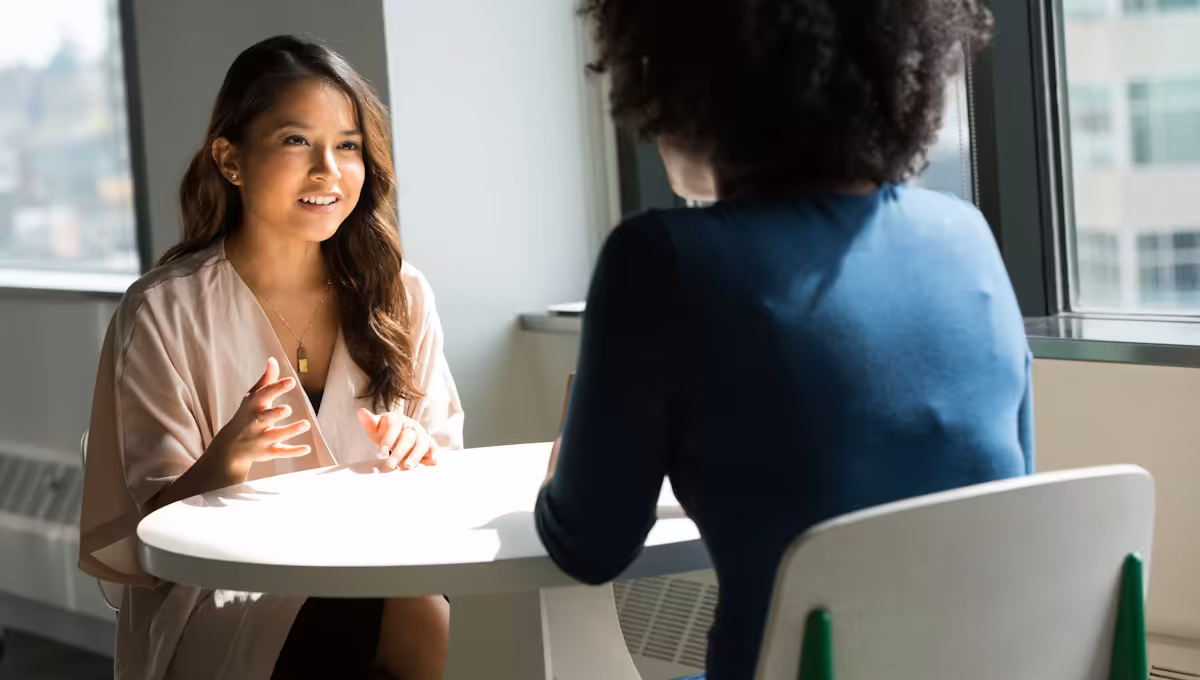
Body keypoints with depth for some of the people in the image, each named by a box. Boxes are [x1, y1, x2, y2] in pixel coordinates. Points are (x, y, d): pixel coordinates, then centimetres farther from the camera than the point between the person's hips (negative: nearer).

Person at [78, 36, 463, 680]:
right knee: (429, 626, -32)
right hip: (223, 598, -4)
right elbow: (154, 524, -4)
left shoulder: (400, 295, 8)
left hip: (380, 572, 4)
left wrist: (421, 457, -10)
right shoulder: (164, 312, -4)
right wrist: (225, 463, -25)